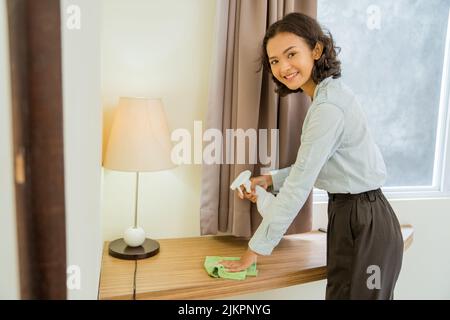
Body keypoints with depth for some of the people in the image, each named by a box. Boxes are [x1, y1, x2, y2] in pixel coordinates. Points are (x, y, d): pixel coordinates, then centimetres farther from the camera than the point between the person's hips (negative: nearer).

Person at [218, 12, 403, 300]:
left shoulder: (329, 106, -22)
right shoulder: (330, 93, 8)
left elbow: (298, 188, -22)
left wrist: (255, 250, -16)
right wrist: (271, 179, 5)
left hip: (364, 225, -9)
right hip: (355, 216, 9)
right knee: (341, 291, 20)